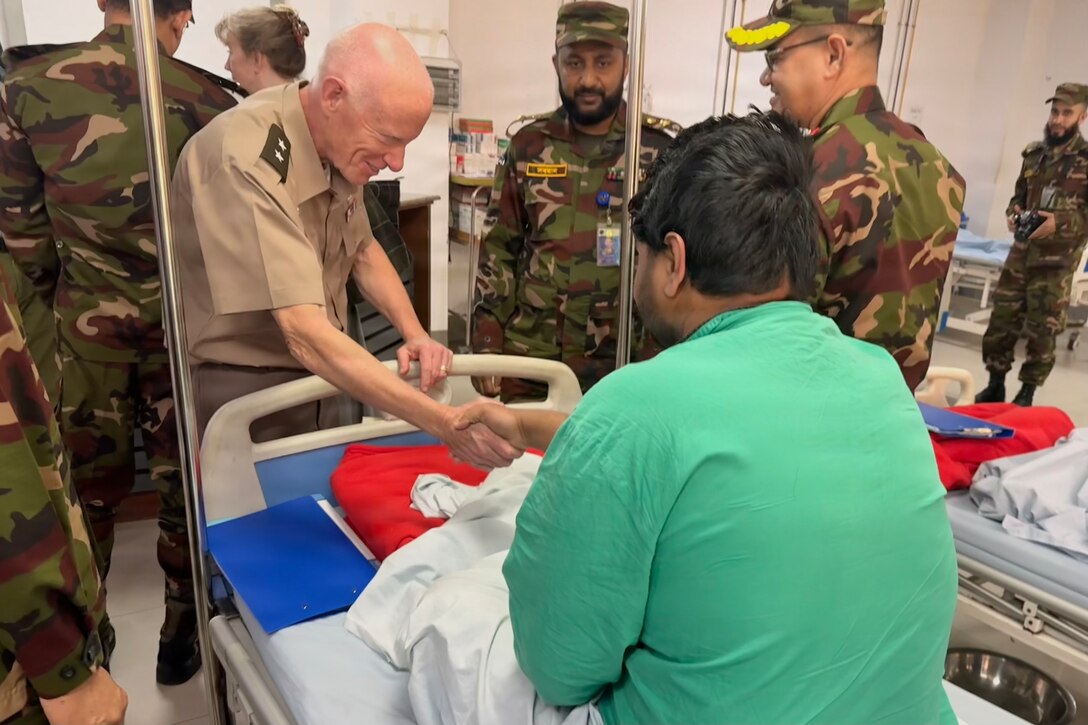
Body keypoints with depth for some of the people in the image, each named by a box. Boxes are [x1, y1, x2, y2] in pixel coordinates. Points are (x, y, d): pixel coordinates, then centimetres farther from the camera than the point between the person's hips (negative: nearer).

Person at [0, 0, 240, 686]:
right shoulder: (210, 101, -10)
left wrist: (66, 299, 16)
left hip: (88, 325, 1)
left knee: (89, 487, 19)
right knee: (186, 483, 14)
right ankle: (182, 637, 30)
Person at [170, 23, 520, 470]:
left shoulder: (337, 146, -3)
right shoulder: (246, 162, -29)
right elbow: (304, 335, -36)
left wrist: (414, 334, -4)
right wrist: (446, 424, -38)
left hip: (317, 381, 7)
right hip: (248, 395, -7)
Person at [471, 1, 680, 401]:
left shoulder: (662, 149, -3)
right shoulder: (528, 145, 4)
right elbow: (498, 251, 7)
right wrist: (487, 347, 2)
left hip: (626, 364, -2)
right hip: (528, 362, 2)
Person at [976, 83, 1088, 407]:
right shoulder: (1034, 153, 10)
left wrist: (1060, 222, -21)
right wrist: (1014, 214, -1)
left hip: (1057, 261, -4)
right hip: (1021, 253, 4)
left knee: (1042, 329, 2)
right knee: (1001, 321, 4)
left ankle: (1027, 393, 15)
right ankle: (995, 386, 18)